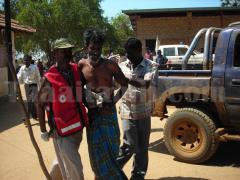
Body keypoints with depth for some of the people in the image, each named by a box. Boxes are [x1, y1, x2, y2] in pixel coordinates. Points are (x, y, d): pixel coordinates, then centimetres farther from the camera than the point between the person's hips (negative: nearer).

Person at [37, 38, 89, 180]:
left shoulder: (77, 70, -1)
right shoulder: (49, 78, -15)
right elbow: (40, 104, -6)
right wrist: (43, 130, -2)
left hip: (78, 126, 6)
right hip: (62, 130, -6)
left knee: (66, 162, 26)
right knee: (74, 168, 4)